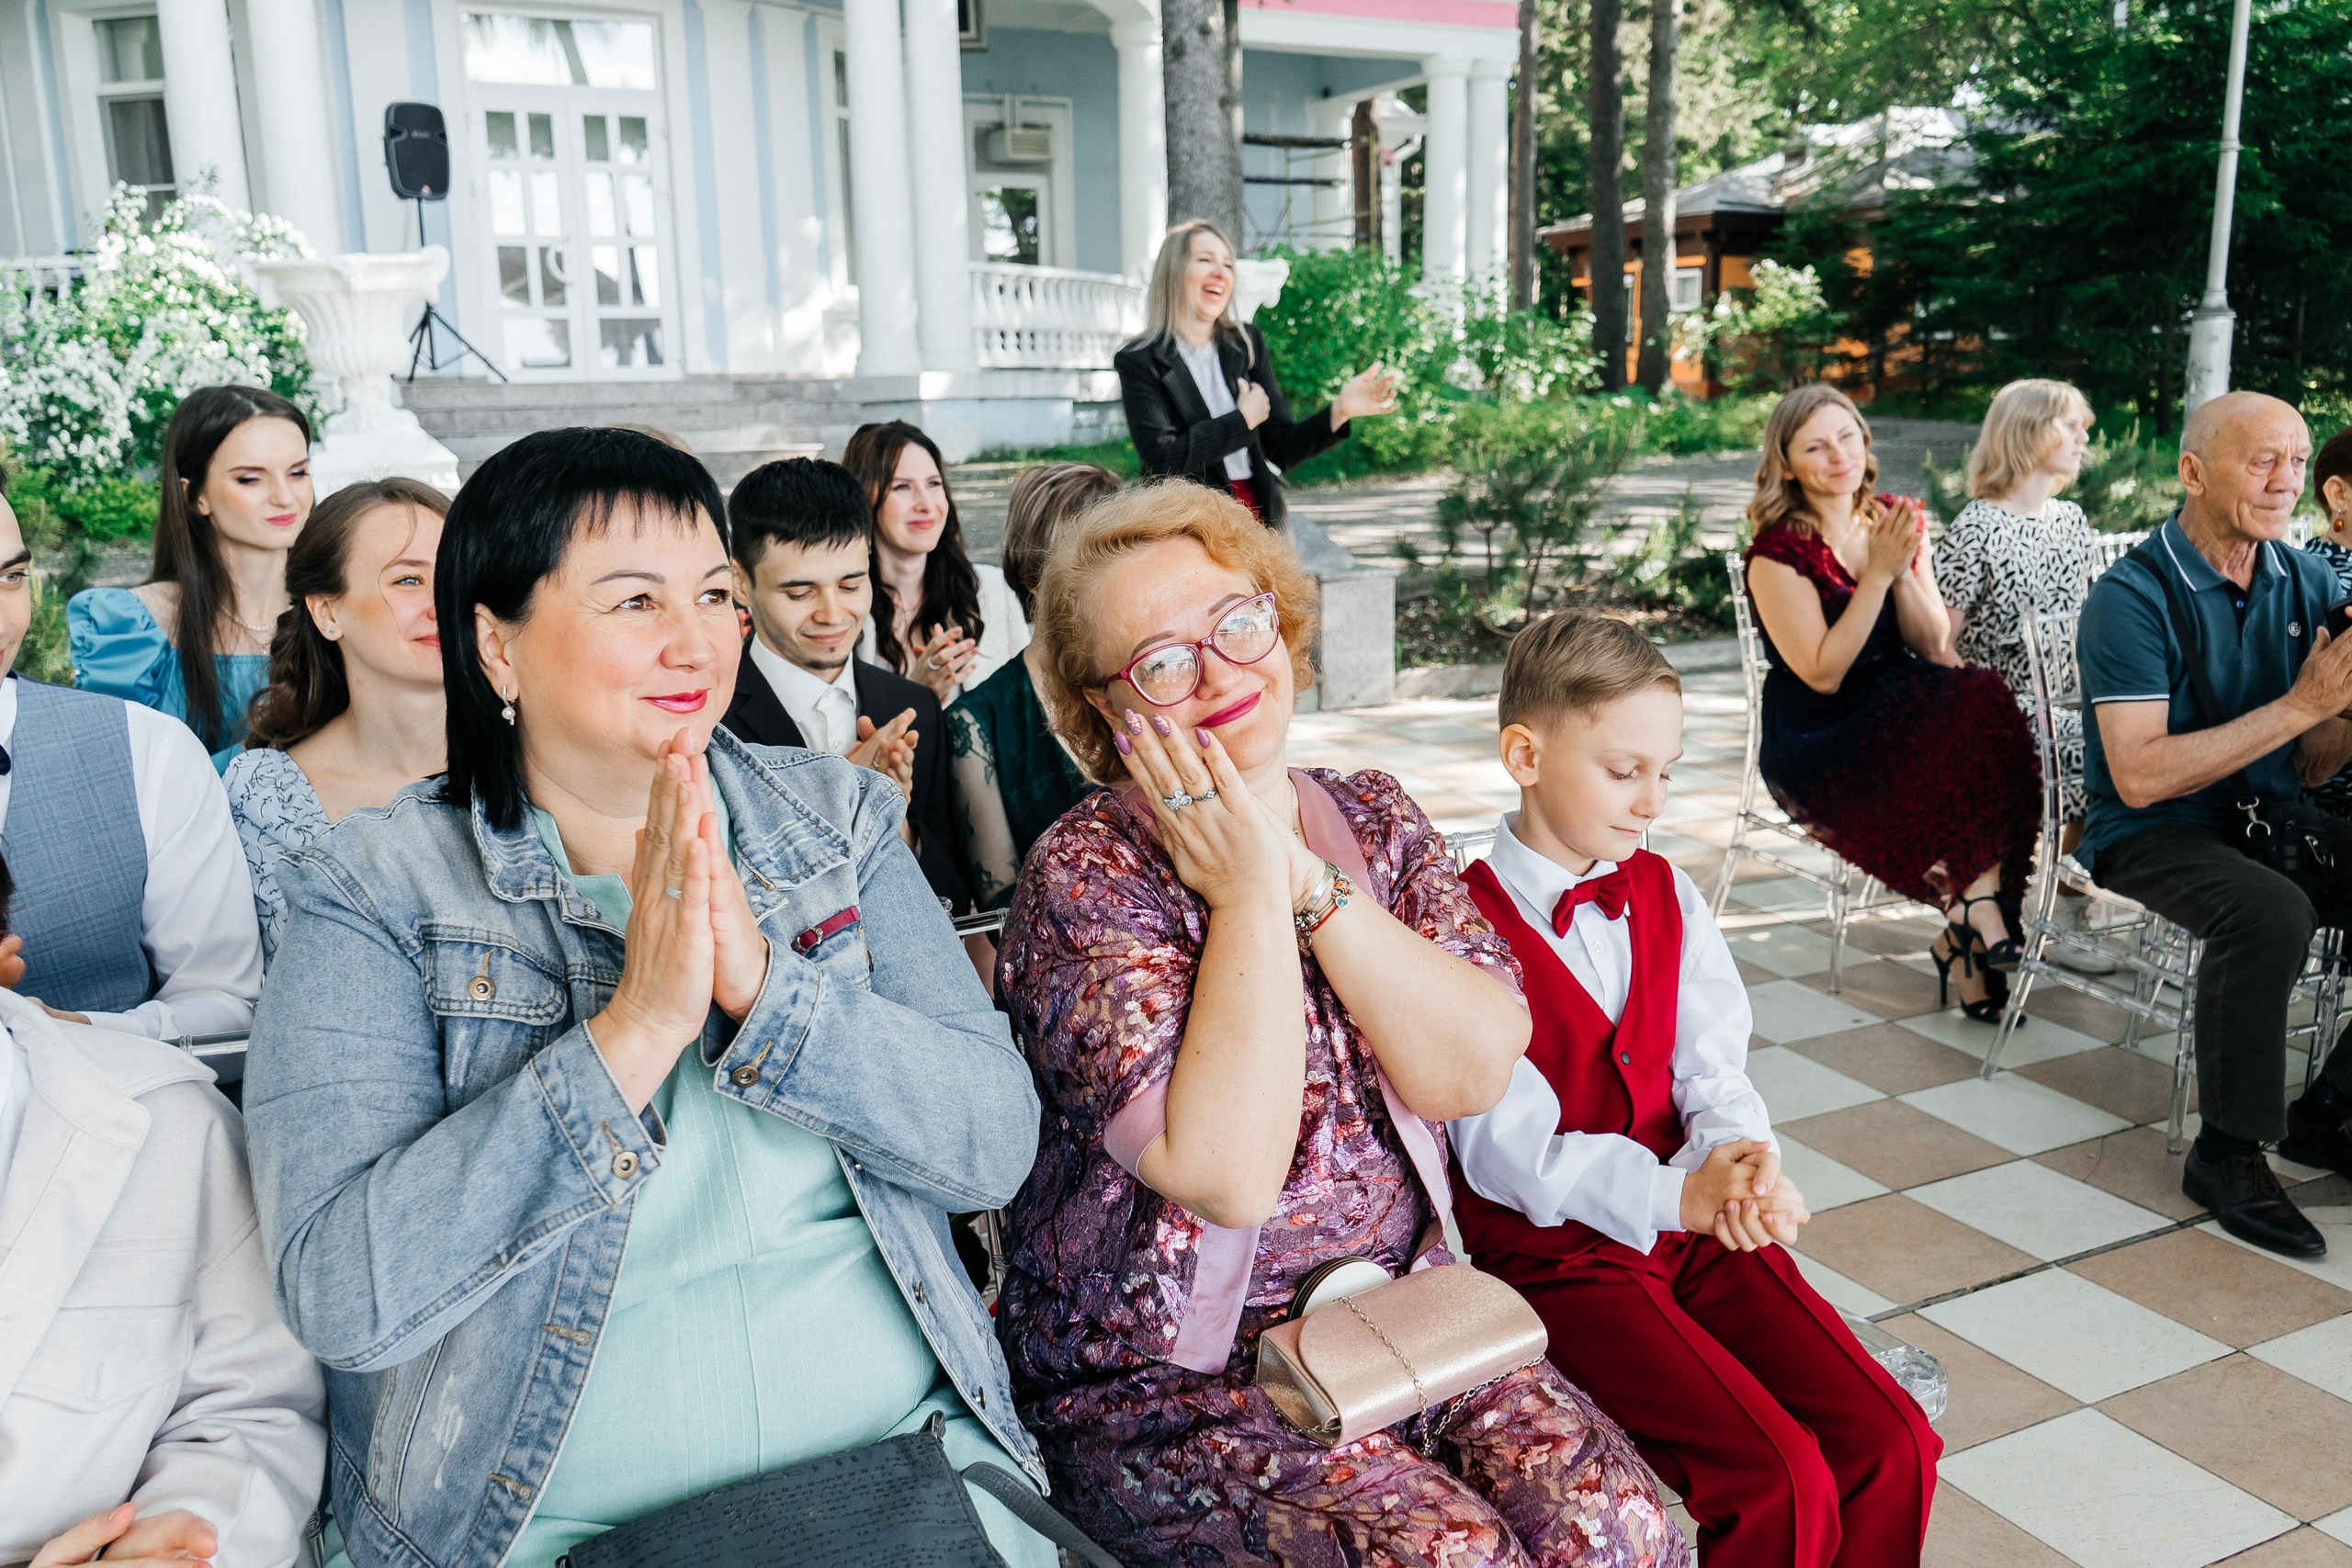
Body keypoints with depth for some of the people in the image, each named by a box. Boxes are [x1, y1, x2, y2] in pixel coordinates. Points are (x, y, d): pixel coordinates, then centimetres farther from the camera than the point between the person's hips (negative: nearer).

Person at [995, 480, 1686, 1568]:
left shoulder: (1375, 819, 3)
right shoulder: (1084, 876, -13)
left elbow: (1476, 1071, -10)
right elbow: (1228, 1174, -24)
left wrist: (1304, 878, -17)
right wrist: (1246, 890, -19)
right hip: (1164, 1374, -4)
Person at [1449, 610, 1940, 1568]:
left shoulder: (1662, 894, 10)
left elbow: (1713, 1072, 4)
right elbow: (1508, 1150, -16)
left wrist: (1741, 1164, -18)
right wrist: (1674, 1195, -28)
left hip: (1699, 1224, 6)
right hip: (1559, 1252, -6)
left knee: (1893, 1448, -10)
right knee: (1780, 1483, -21)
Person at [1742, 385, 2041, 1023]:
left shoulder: (1897, 523, 9)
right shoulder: (1776, 553, -8)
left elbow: (1934, 647, 4)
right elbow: (1823, 674, -16)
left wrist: (1904, 571, -12)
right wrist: (1876, 574, -19)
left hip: (1903, 716, 6)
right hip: (1817, 745, -5)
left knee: (1983, 703, -25)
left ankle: (1964, 931, -19)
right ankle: (1978, 912, -11)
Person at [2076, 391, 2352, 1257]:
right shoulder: (2132, 596, -15)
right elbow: (2139, 777, -24)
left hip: (2271, 817, 7)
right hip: (2153, 832, -7)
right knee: (2268, 911, -34)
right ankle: (2227, 1153, -15)